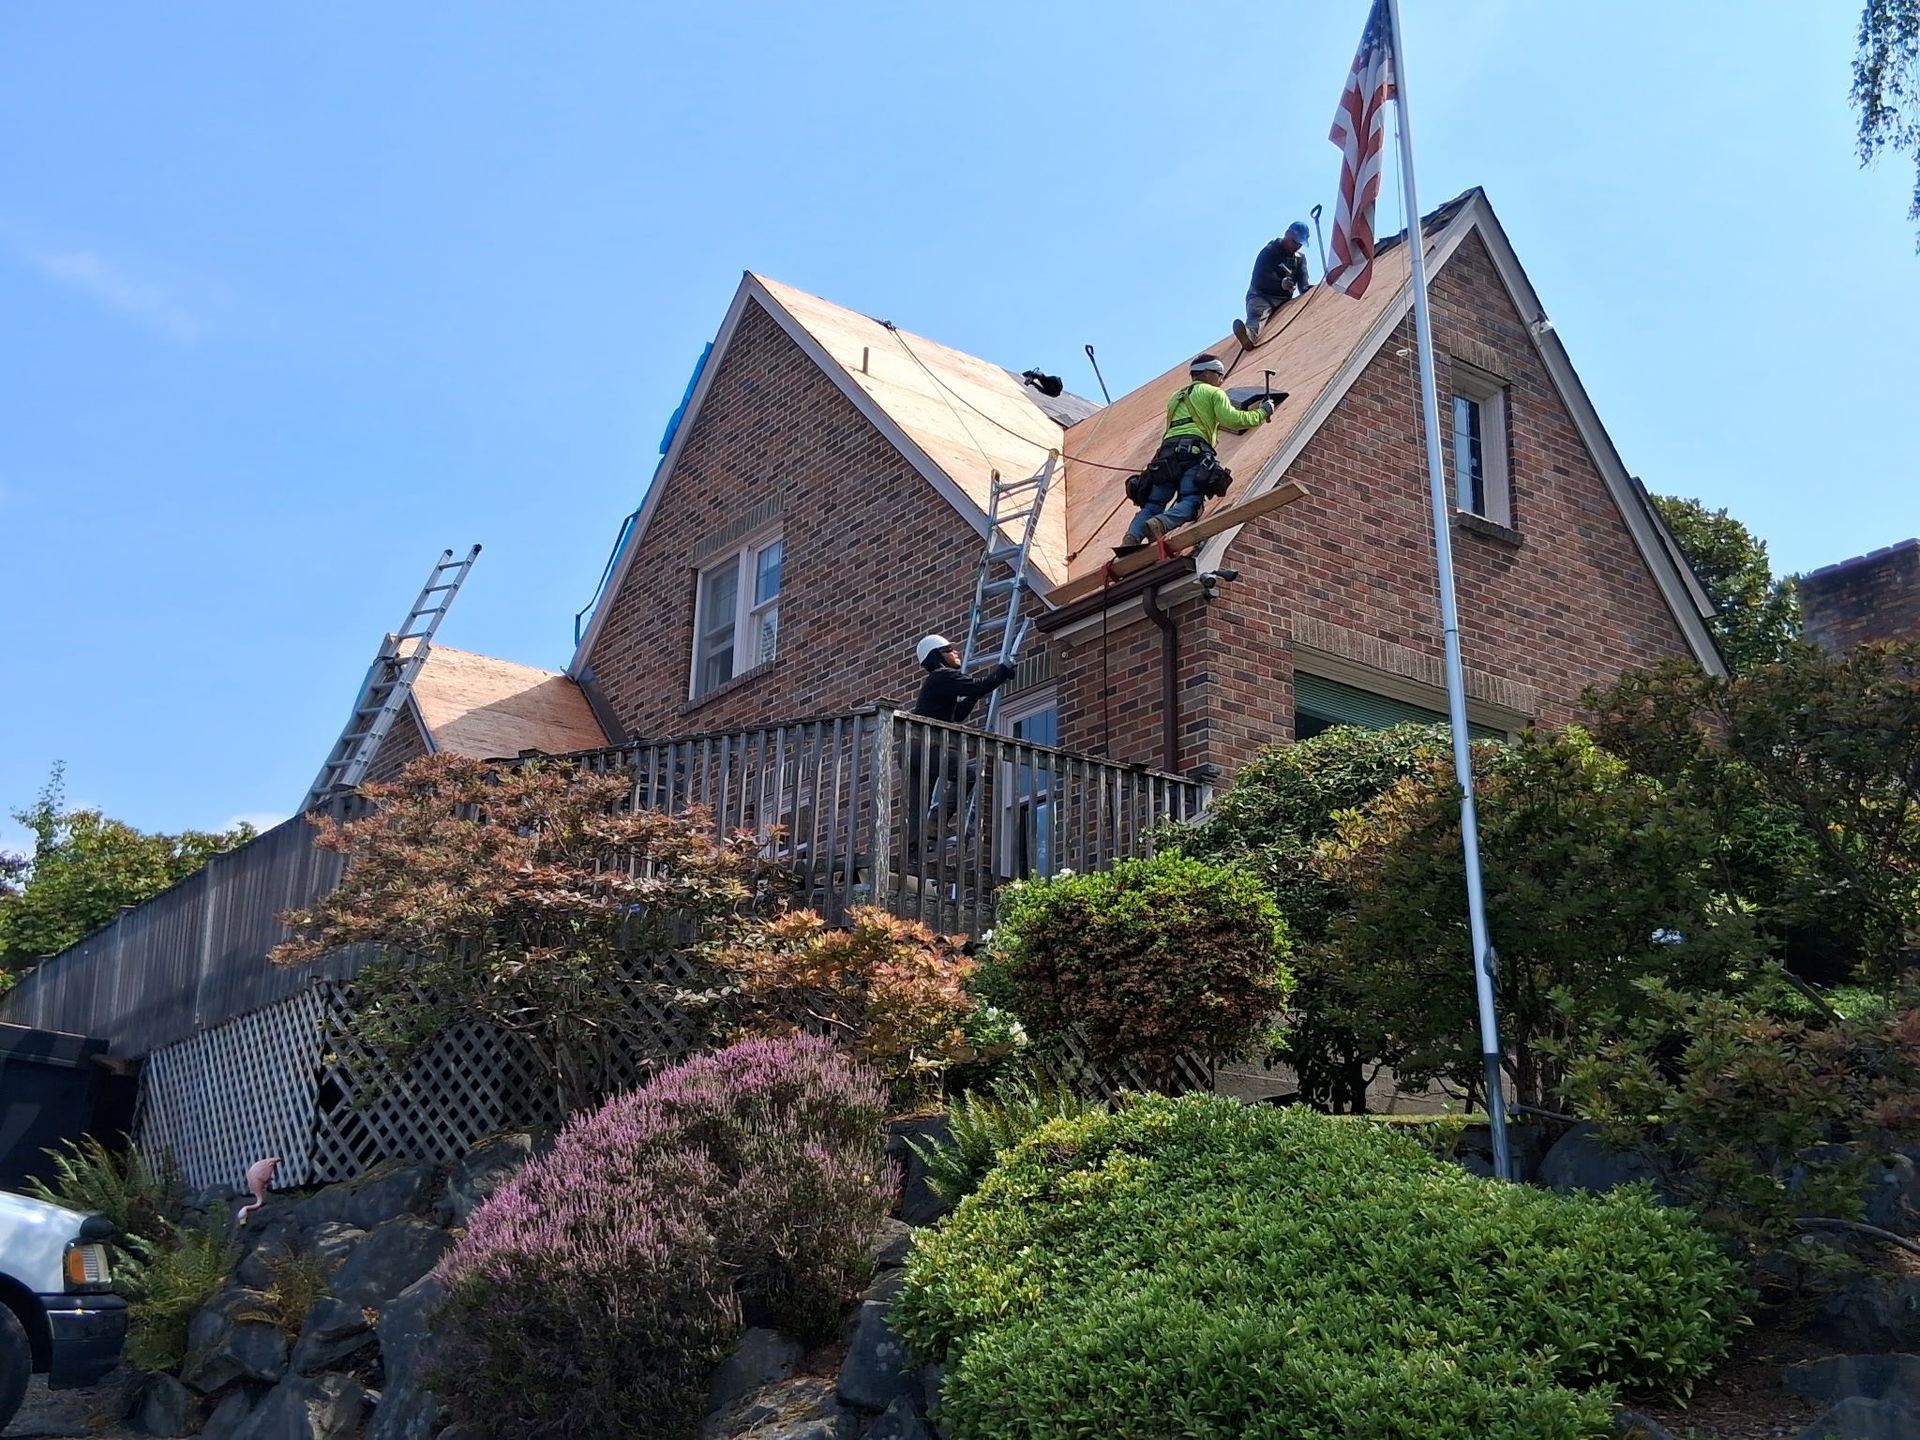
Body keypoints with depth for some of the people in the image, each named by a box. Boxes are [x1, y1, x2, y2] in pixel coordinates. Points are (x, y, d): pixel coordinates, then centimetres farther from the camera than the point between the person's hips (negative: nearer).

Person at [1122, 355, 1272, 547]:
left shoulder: (1175, 397, 37)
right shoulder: (1214, 392, 17)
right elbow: (1232, 420, 3)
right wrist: (1261, 413, 18)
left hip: (1168, 447, 6)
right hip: (1194, 449, -5)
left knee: (1153, 504, -2)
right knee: (1191, 501, -20)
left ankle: (1133, 537, -29)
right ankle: (1159, 524, -48)